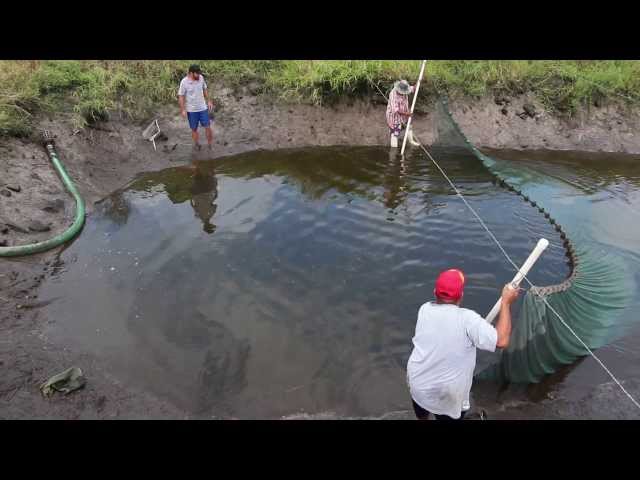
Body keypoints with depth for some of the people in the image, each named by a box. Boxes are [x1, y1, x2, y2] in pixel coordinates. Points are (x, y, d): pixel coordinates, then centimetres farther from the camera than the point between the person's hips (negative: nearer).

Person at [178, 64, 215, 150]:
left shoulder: (201, 78, -6)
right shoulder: (184, 82, -17)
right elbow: (181, 96, -11)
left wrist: (208, 101, 9)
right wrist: (182, 110, -13)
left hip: (203, 108, 3)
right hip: (191, 110, -3)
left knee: (207, 127, 4)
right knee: (194, 129, 10)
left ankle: (210, 144, 20)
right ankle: (196, 144, 29)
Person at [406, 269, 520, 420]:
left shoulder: (424, 309, -9)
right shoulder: (467, 318, -25)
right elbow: (501, 341, -24)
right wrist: (506, 303, -16)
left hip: (417, 384, 4)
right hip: (446, 396, -4)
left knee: (422, 415, 34)